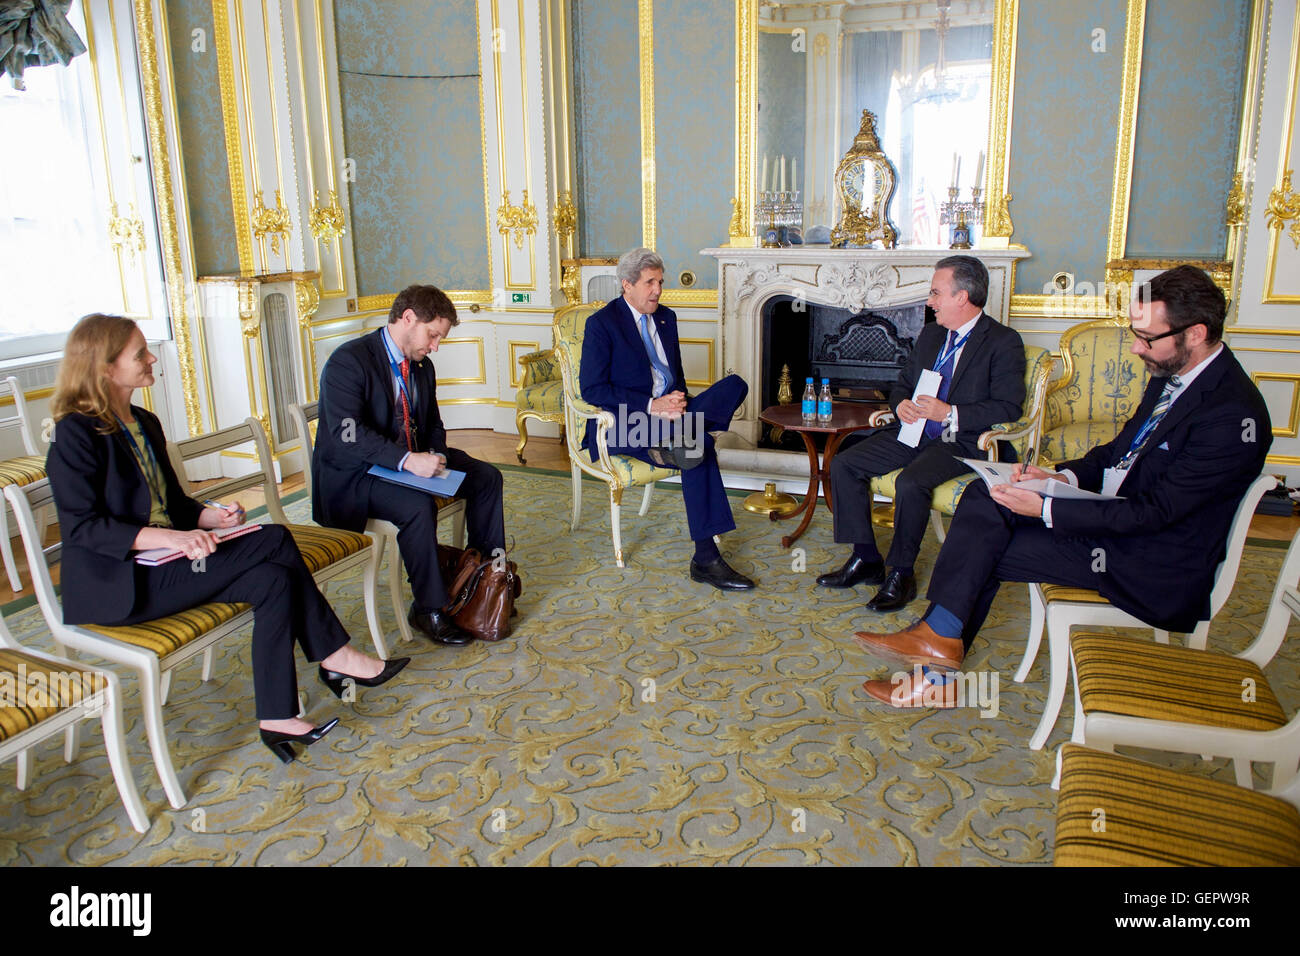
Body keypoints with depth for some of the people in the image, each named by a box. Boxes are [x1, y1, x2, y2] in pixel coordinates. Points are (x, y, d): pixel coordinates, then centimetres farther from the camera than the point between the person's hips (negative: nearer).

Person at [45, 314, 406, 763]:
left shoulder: (144, 423, 17)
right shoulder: (76, 432, -10)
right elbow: (82, 526, -18)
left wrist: (210, 516, -1)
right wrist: (169, 536, -29)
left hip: (160, 560, 8)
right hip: (119, 581, -8)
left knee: (274, 580, -19)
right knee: (275, 541, -21)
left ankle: (277, 719, -19)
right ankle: (335, 656, -10)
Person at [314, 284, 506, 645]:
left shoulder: (422, 366, 7)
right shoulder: (348, 361, -19)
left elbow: (432, 424, 17)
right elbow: (347, 434, -29)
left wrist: (434, 454, -6)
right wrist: (406, 460, -38)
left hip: (411, 461, 8)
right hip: (352, 476, -8)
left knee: (486, 477, -2)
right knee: (418, 505, -34)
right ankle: (428, 610, -18)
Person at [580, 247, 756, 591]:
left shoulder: (666, 317, 16)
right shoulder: (601, 323, -5)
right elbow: (592, 389, -13)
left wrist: (679, 400, -5)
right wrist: (651, 406, -22)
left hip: (667, 410, 7)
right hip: (624, 424, -7)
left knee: (735, 385, -16)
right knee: (699, 446, -32)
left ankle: (676, 438, -39)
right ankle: (705, 559, -30)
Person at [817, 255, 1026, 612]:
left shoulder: (1003, 342, -6)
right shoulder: (930, 334, 16)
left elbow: (1007, 407, -14)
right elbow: (902, 385, 23)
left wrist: (949, 414, -22)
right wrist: (901, 405, -2)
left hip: (960, 441, -7)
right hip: (914, 432, 7)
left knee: (910, 482, -34)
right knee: (843, 464, -8)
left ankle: (900, 576, -15)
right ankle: (866, 559, 0)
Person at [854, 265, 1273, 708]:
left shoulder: (1232, 414, -24)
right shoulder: (1171, 373, 4)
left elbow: (1154, 512, -25)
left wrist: (1046, 510, -26)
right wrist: (1065, 476, -3)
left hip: (1156, 570, -9)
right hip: (1116, 514, 9)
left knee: (984, 552, -15)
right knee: (984, 498, -8)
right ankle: (939, 640, -8)